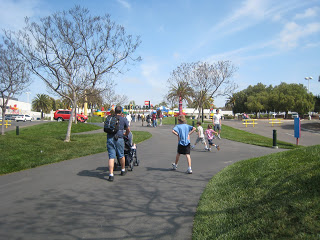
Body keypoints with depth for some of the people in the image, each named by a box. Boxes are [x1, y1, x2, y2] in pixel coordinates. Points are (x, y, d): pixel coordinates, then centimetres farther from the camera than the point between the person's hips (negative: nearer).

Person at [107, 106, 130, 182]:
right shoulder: (123, 119, 7)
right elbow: (128, 130, 13)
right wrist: (125, 134, 33)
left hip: (109, 139, 2)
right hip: (119, 139, -1)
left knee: (111, 157, 0)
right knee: (121, 156, 16)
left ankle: (111, 175, -8)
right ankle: (123, 170, 34)